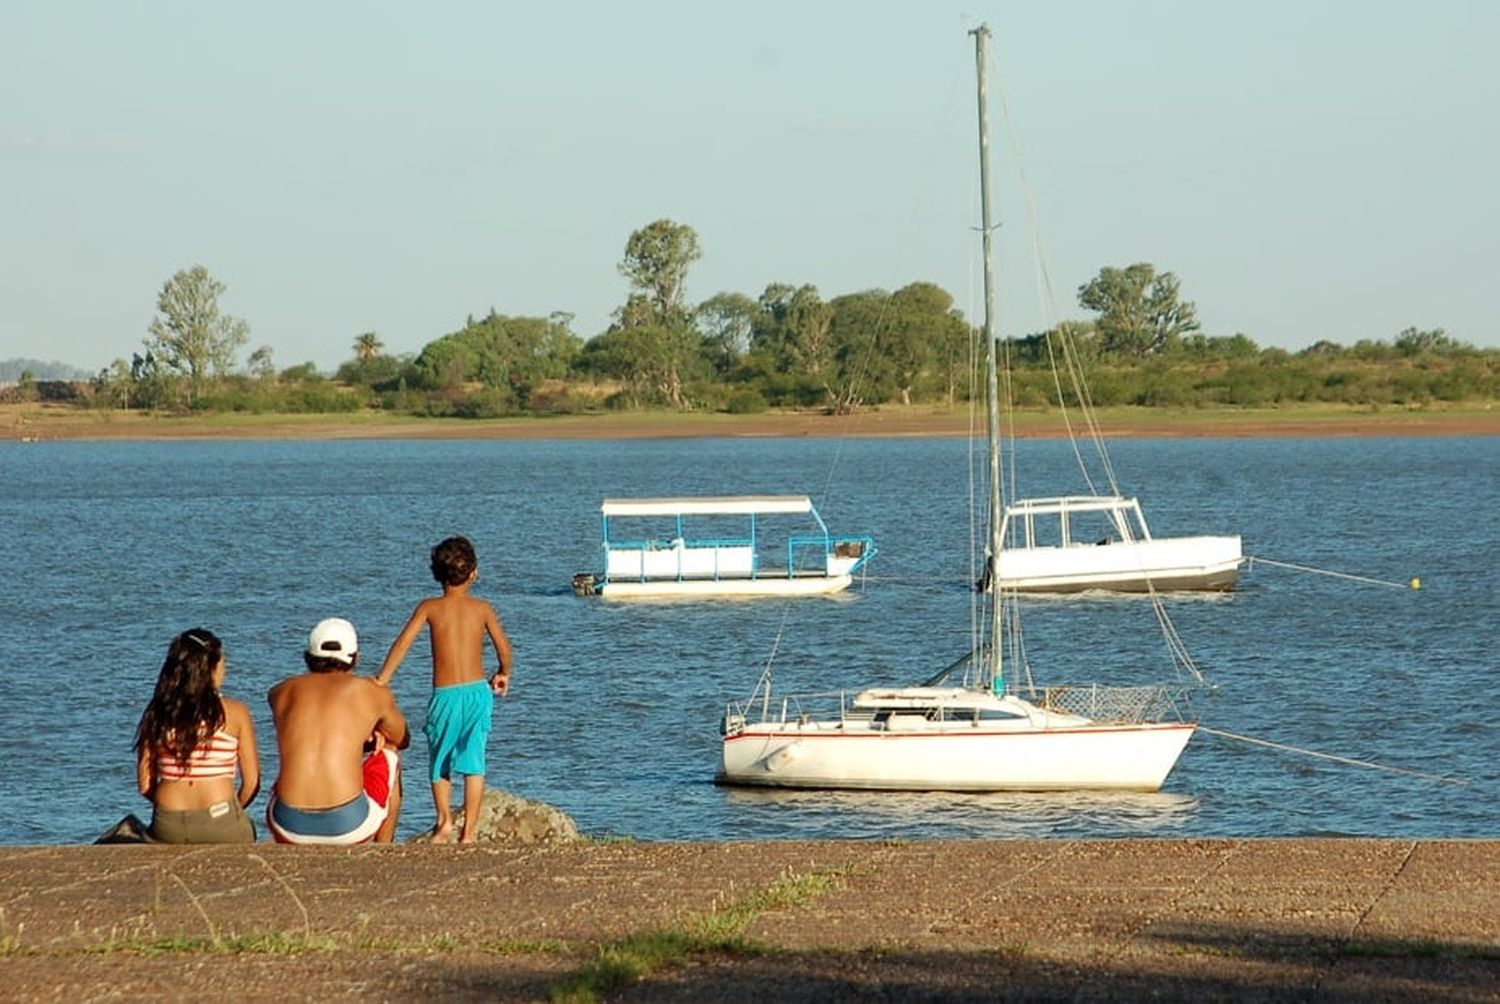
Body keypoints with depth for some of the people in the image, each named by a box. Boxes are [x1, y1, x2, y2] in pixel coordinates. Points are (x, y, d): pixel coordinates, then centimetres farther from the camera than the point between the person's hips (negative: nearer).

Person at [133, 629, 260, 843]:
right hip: (220, 826, -3)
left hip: (168, 828, 3)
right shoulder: (235, 712, -1)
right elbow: (251, 781, 0)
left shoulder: (156, 715, 5)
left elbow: (145, 785, 6)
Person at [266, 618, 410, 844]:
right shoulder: (372, 692, 9)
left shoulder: (281, 692, 14)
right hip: (349, 824, -2)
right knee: (389, 757, 31)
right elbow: (402, 739, 30)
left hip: (290, 826, 2)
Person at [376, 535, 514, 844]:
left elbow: (403, 641, -8)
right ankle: (469, 830, -1)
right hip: (477, 691, 0)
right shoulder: (482, 608, 4)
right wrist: (503, 674, 28)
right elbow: (504, 648, 8)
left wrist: (382, 678, -7)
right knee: (473, 761, 3)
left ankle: (444, 822, 12)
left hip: (445, 695, 0)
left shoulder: (429, 607, 1)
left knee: (440, 761, 17)